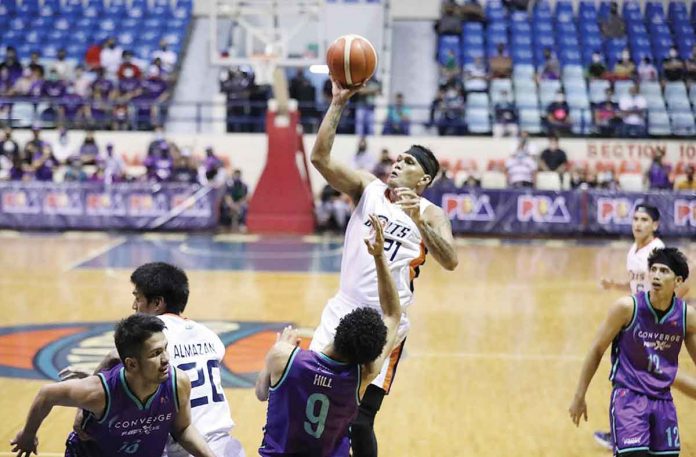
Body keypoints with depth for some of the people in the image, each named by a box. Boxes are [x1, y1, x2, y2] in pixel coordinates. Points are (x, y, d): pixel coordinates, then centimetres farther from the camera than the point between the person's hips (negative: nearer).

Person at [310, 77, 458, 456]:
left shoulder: (430, 214, -2)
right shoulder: (367, 188, 5)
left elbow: (450, 261, -20)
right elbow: (320, 157, -8)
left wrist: (418, 219, -33)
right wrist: (338, 103, -17)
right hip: (342, 313, 3)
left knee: (359, 421, -3)